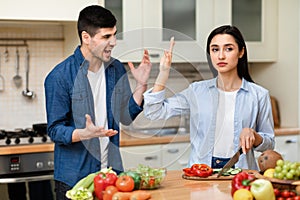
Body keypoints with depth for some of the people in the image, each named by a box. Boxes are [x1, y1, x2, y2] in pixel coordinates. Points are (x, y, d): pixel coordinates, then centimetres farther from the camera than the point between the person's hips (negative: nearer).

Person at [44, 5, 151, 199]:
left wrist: (141, 85, -5)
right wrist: (86, 133, -29)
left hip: (112, 170, 5)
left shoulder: (116, 69, 4)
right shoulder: (59, 77, -13)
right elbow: (55, 130, -12)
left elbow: (126, 117, 8)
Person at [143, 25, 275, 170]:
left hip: (240, 171, 0)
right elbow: (153, 113, 3)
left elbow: (269, 144, 12)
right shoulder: (197, 91, 8)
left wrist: (253, 135, -10)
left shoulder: (258, 95, 4)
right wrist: (163, 72, 1)